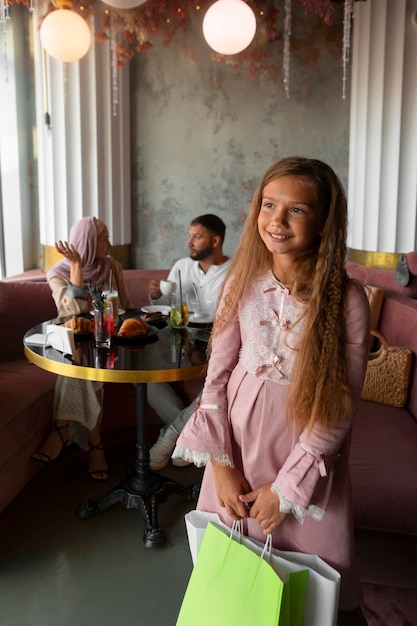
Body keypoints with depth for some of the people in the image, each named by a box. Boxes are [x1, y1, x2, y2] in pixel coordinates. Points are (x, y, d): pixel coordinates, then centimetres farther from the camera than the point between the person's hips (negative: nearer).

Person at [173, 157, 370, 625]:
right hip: (240, 435, 3)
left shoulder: (345, 299, -16)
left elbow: (340, 405, -13)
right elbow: (217, 373, -4)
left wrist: (286, 486, -11)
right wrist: (220, 464, -7)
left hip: (308, 449, -2)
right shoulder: (243, 283, -7)